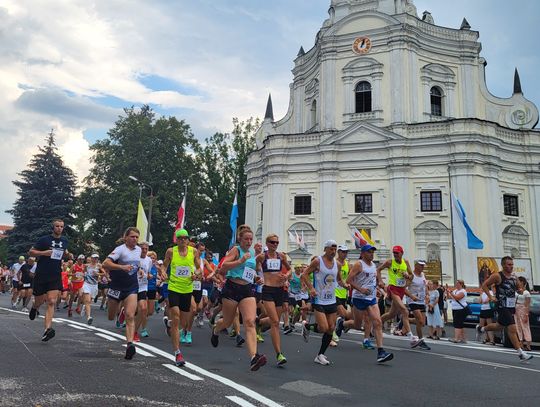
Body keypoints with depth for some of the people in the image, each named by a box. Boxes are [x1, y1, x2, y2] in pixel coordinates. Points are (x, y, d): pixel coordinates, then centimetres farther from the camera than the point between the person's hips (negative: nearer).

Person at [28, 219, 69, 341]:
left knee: (51, 302, -13)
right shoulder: (44, 239, -3)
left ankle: (47, 329, -21)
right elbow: (30, 252, -2)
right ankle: (34, 308, 50)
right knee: (39, 302, 12)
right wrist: (43, 253, -17)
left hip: (55, 277, 2)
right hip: (41, 276, -2)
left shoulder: (64, 240, 10)